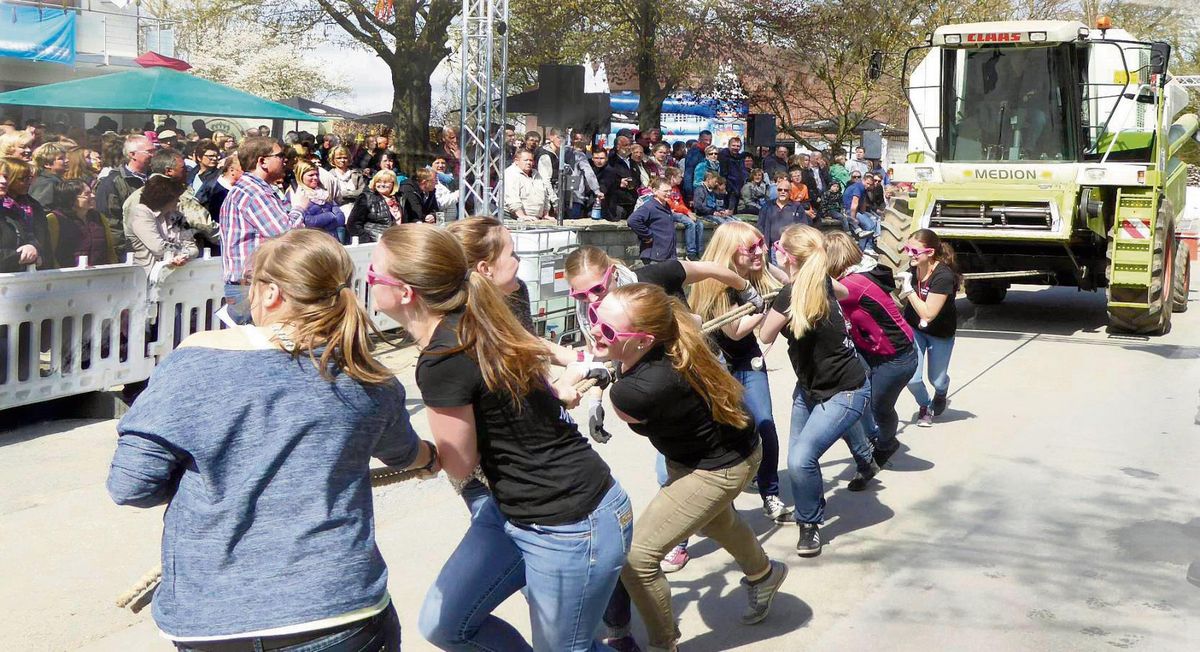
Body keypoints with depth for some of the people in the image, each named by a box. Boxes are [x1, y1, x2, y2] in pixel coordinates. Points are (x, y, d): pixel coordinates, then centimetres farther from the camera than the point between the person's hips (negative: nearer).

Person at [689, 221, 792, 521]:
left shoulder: (759, 277, -2)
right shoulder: (715, 285, -19)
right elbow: (735, 330, -21)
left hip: (748, 363, 5)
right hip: (716, 366, -5)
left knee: (765, 427, -4)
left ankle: (771, 498, 8)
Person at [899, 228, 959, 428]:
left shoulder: (943, 276, -32)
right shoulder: (913, 270, -14)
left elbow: (928, 314, -31)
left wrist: (909, 290, -31)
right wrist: (902, 293, -18)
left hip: (940, 334, -3)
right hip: (914, 329, 3)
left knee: (937, 380, 14)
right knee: (912, 379, -6)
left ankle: (941, 395, 53)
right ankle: (925, 406, 27)